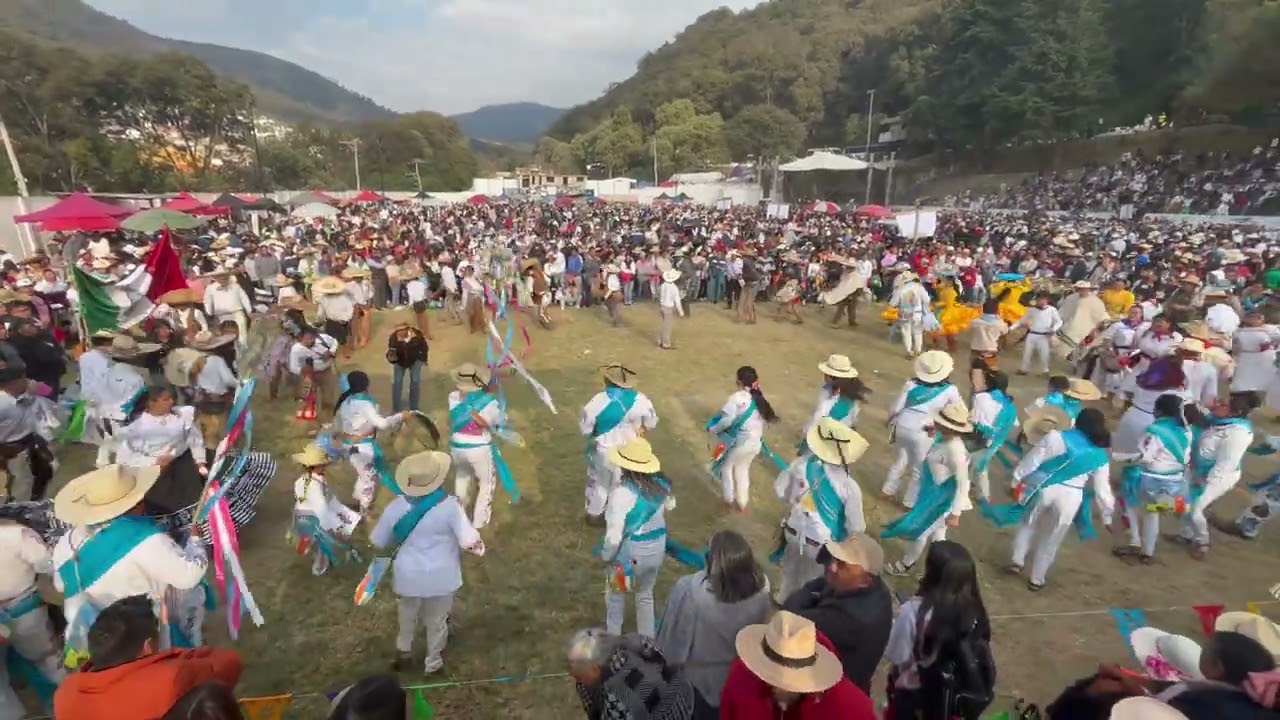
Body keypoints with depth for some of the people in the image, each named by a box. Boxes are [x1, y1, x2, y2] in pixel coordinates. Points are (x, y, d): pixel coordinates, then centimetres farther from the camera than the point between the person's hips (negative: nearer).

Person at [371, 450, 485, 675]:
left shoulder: (397, 506, -13)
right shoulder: (449, 505, -23)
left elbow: (378, 541, 0)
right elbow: (469, 542, -23)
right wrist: (479, 545, -1)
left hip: (408, 575, 3)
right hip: (441, 576, -2)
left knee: (408, 615, 31)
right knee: (437, 620, 22)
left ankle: (403, 652, 52)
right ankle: (433, 662, 41)